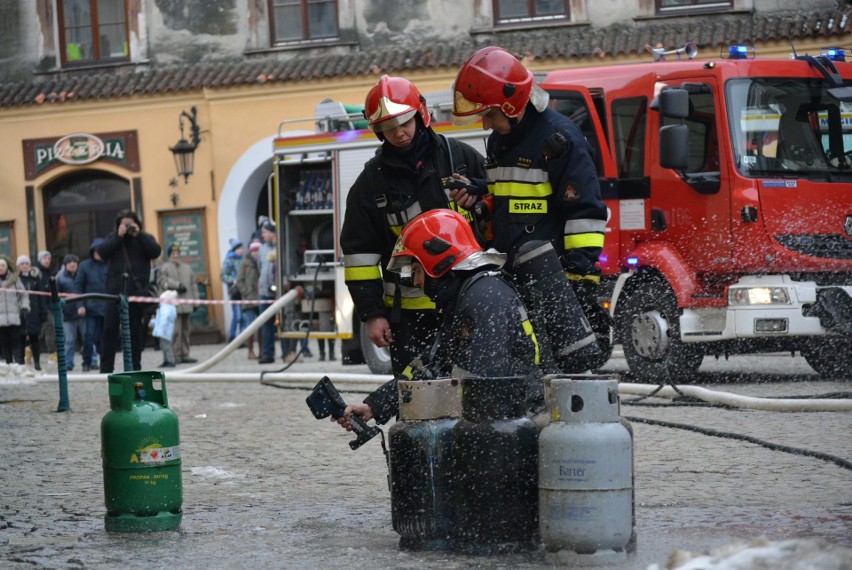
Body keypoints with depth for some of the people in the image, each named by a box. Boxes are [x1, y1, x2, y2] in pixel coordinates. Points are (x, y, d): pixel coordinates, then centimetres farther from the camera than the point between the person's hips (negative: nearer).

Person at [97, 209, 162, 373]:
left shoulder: (144, 238, 12)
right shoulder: (112, 239, 13)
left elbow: (155, 252, -7)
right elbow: (102, 252, -5)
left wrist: (138, 235, -9)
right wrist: (119, 236, -9)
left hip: (137, 291, 0)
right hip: (115, 291, 0)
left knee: (136, 331, 4)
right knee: (110, 329, -4)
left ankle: (135, 366, 11)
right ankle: (106, 368, -1)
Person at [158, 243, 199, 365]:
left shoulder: (187, 267, 19)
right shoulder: (164, 268, 3)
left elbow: (193, 285, 19)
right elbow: (163, 282, -11)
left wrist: (195, 300, 12)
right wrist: (178, 285, -15)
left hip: (186, 305, 6)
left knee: (185, 331, 8)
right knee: (175, 331, -11)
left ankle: (184, 355, 13)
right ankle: (175, 356, -8)